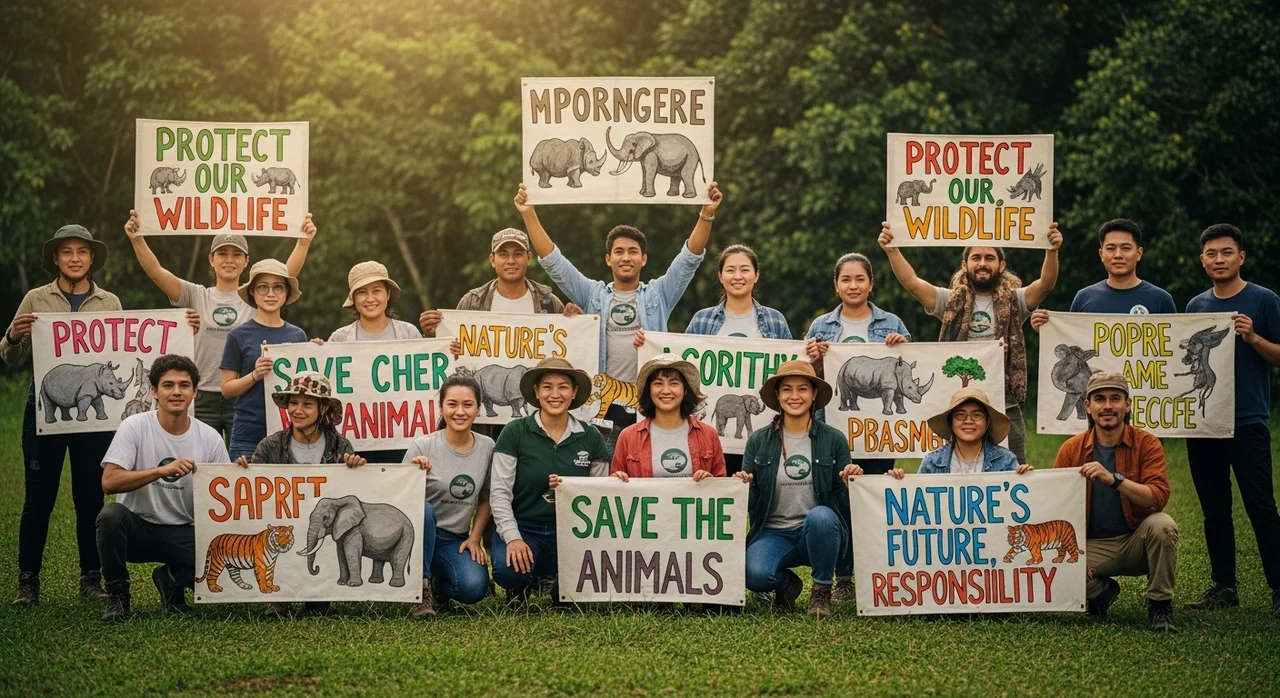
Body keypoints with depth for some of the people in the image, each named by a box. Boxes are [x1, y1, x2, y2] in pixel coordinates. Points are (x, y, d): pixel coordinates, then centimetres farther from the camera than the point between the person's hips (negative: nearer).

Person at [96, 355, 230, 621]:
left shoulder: (210, 438, -1)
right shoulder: (134, 427, -9)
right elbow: (109, 482, -21)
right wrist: (163, 471, -30)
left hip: (184, 534, 2)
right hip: (137, 528, -2)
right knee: (111, 515, -35)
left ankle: (171, 579, 11)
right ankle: (117, 596, -10)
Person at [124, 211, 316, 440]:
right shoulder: (196, 296, 8)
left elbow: (288, 274, -8)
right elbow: (156, 272, -2)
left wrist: (304, 242, -22)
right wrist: (137, 239, -15)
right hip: (203, 398, 1)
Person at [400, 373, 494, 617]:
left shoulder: (487, 448, 0)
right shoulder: (423, 447, -10)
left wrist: (475, 538, 1)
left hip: (457, 540, 2)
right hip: (420, 534, -2)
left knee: (474, 588, -27)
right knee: (422, 509, -37)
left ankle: (438, 584, 11)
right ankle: (422, 586, -18)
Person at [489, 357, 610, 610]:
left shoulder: (591, 438, 4)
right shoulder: (515, 433, -4)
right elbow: (499, 493, -8)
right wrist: (512, 538, -20)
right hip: (523, 527, -2)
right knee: (509, 570, -35)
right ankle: (520, 587, 8)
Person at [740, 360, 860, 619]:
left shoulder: (834, 440, 2)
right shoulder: (759, 441, 4)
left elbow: (843, 500, 3)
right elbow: (750, 504, 5)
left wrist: (852, 481, -17)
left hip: (820, 531, 0)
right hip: (773, 533, 0)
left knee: (820, 516, -37)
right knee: (755, 576, -31)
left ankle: (822, 591, -11)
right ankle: (787, 583, 9)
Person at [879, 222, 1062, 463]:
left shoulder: (1013, 302, 6)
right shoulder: (952, 302, 8)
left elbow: (1045, 284, -11)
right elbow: (911, 282, -2)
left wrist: (1052, 252, -29)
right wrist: (891, 250, -16)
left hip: (1006, 410, -1)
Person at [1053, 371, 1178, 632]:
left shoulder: (1146, 444, -7)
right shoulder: (1071, 450, -2)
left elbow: (1158, 497, -21)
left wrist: (1113, 479, -35)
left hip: (1137, 542, -1)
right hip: (1092, 546, 1)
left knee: (1162, 524, -34)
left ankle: (1160, 605, -12)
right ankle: (1103, 590, 7)